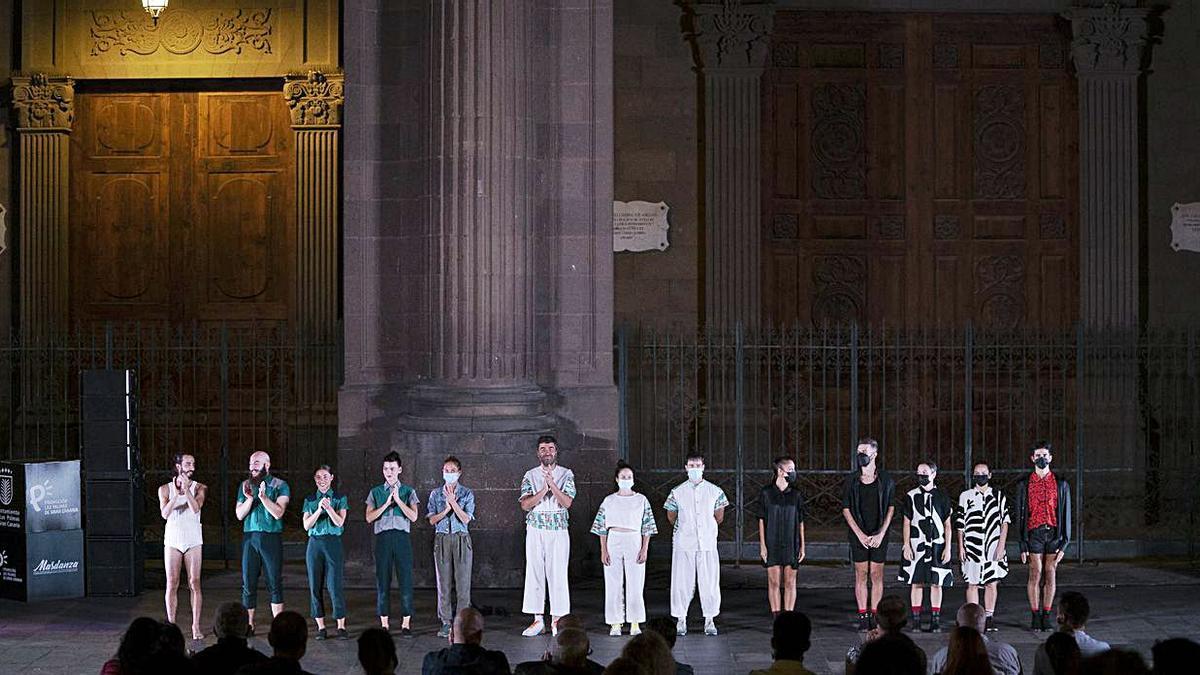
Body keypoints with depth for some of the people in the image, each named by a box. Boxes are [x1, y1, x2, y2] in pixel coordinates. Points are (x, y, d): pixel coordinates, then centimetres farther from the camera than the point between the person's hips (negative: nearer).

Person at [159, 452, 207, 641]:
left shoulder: (199, 488, 2)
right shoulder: (165, 489, 3)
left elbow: (195, 508, -14)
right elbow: (165, 514, -10)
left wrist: (186, 489, -23)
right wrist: (176, 494, -22)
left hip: (193, 540, 0)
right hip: (173, 540, 0)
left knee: (194, 583, -3)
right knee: (172, 584, 1)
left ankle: (196, 626, 1)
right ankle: (171, 624, 8)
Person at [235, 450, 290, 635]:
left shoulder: (280, 486, 1)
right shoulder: (245, 485, 11)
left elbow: (278, 512, -10)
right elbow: (239, 514, 6)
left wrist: (263, 497, -21)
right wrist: (249, 498, -10)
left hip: (272, 537, -3)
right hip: (250, 537, 3)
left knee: (274, 583, -1)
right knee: (248, 583, 1)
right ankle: (248, 624, 6)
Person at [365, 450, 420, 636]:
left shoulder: (408, 492, 9)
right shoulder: (376, 492, 11)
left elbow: (413, 516, -3)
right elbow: (369, 517, 1)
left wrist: (398, 500, -11)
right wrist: (387, 503, -8)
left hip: (402, 537, -1)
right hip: (383, 537, 1)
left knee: (406, 579, -4)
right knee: (382, 580, 1)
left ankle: (406, 624, 2)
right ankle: (384, 623, 7)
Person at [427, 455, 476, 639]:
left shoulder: (467, 494, 2)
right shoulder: (435, 494, 7)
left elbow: (466, 519, -8)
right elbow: (432, 520, 2)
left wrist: (453, 502, -15)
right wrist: (446, 509, -12)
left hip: (461, 540, -1)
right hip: (442, 539, 1)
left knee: (463, 581, -3)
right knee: (443, 582, 2)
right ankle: (445, 622, 7)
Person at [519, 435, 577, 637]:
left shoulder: (566, 475, 4)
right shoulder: (530, 475, 7)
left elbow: (567, 502, -10)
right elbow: (525, 504, -5)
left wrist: (552, 484, -21)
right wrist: (543, 490, -17)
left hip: (558, 531, -1)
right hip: (535, 530, 1)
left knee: (558, 574, -3)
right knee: (534, 574, 0)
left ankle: (557, 620, 2)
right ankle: (538, 620, 6)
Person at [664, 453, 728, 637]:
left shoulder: (714, 491, 5)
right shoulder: (677, 492, 3)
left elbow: (719, 517, 15)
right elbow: (671, 517, 13)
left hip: (707, 544, 1)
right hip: (683, 545, -1)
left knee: (709, 582, 0)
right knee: (682, 582, 0)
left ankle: (710, 621, 9)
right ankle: (681, 620, 9)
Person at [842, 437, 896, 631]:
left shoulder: (885, 480, 0)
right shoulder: (851, 479, 2)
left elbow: (891, 508, 2)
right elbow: (846, 509, 2)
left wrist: (881, 534, -7)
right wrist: (860, 534, -6)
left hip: (879, 535, -1)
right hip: (858, 534, 1)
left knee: (877, 575, 1)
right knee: (861, 575, 2)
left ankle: (874, 615, 6)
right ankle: (863, 617, 5)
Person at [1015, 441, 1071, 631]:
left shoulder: (1060, 484, 8)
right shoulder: (1024, 485, 7)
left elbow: (1066, 514, 9)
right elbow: (1020, 515, 6)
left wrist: (1064, 542, 1)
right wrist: (1022, 544, -1)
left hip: (1054, 532, 1)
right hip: (1034, 533, -1)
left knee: (1050, 575, 3)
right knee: (1035, 575, -5)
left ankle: (1046, 616, 8)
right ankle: (1035, 617, 0)